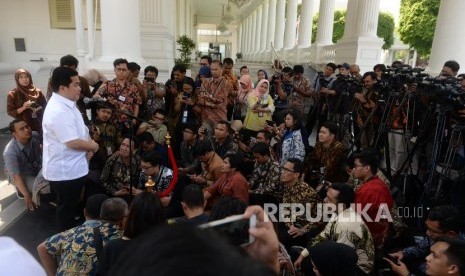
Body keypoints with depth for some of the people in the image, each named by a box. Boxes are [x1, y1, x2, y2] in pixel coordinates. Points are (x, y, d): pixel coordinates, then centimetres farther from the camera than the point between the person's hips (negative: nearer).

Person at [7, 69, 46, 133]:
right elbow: (10, 112, -3)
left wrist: (40, 108, -12)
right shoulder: (13, 94, -1)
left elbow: (45, 106, 8)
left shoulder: (37, 91, 4)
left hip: (39, 125, 2)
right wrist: (23, 108, -18)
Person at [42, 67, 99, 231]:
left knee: (72, 206, 25)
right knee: (66, 209, 9)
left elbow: (79, 131, 16)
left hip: (72, 167, 10)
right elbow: (73, 142, -29)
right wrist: (93, 146, -11)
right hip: (64, 171, -10)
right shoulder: (58, 111, -26)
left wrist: (88, 145, -2)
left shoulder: (67, 103, 7)